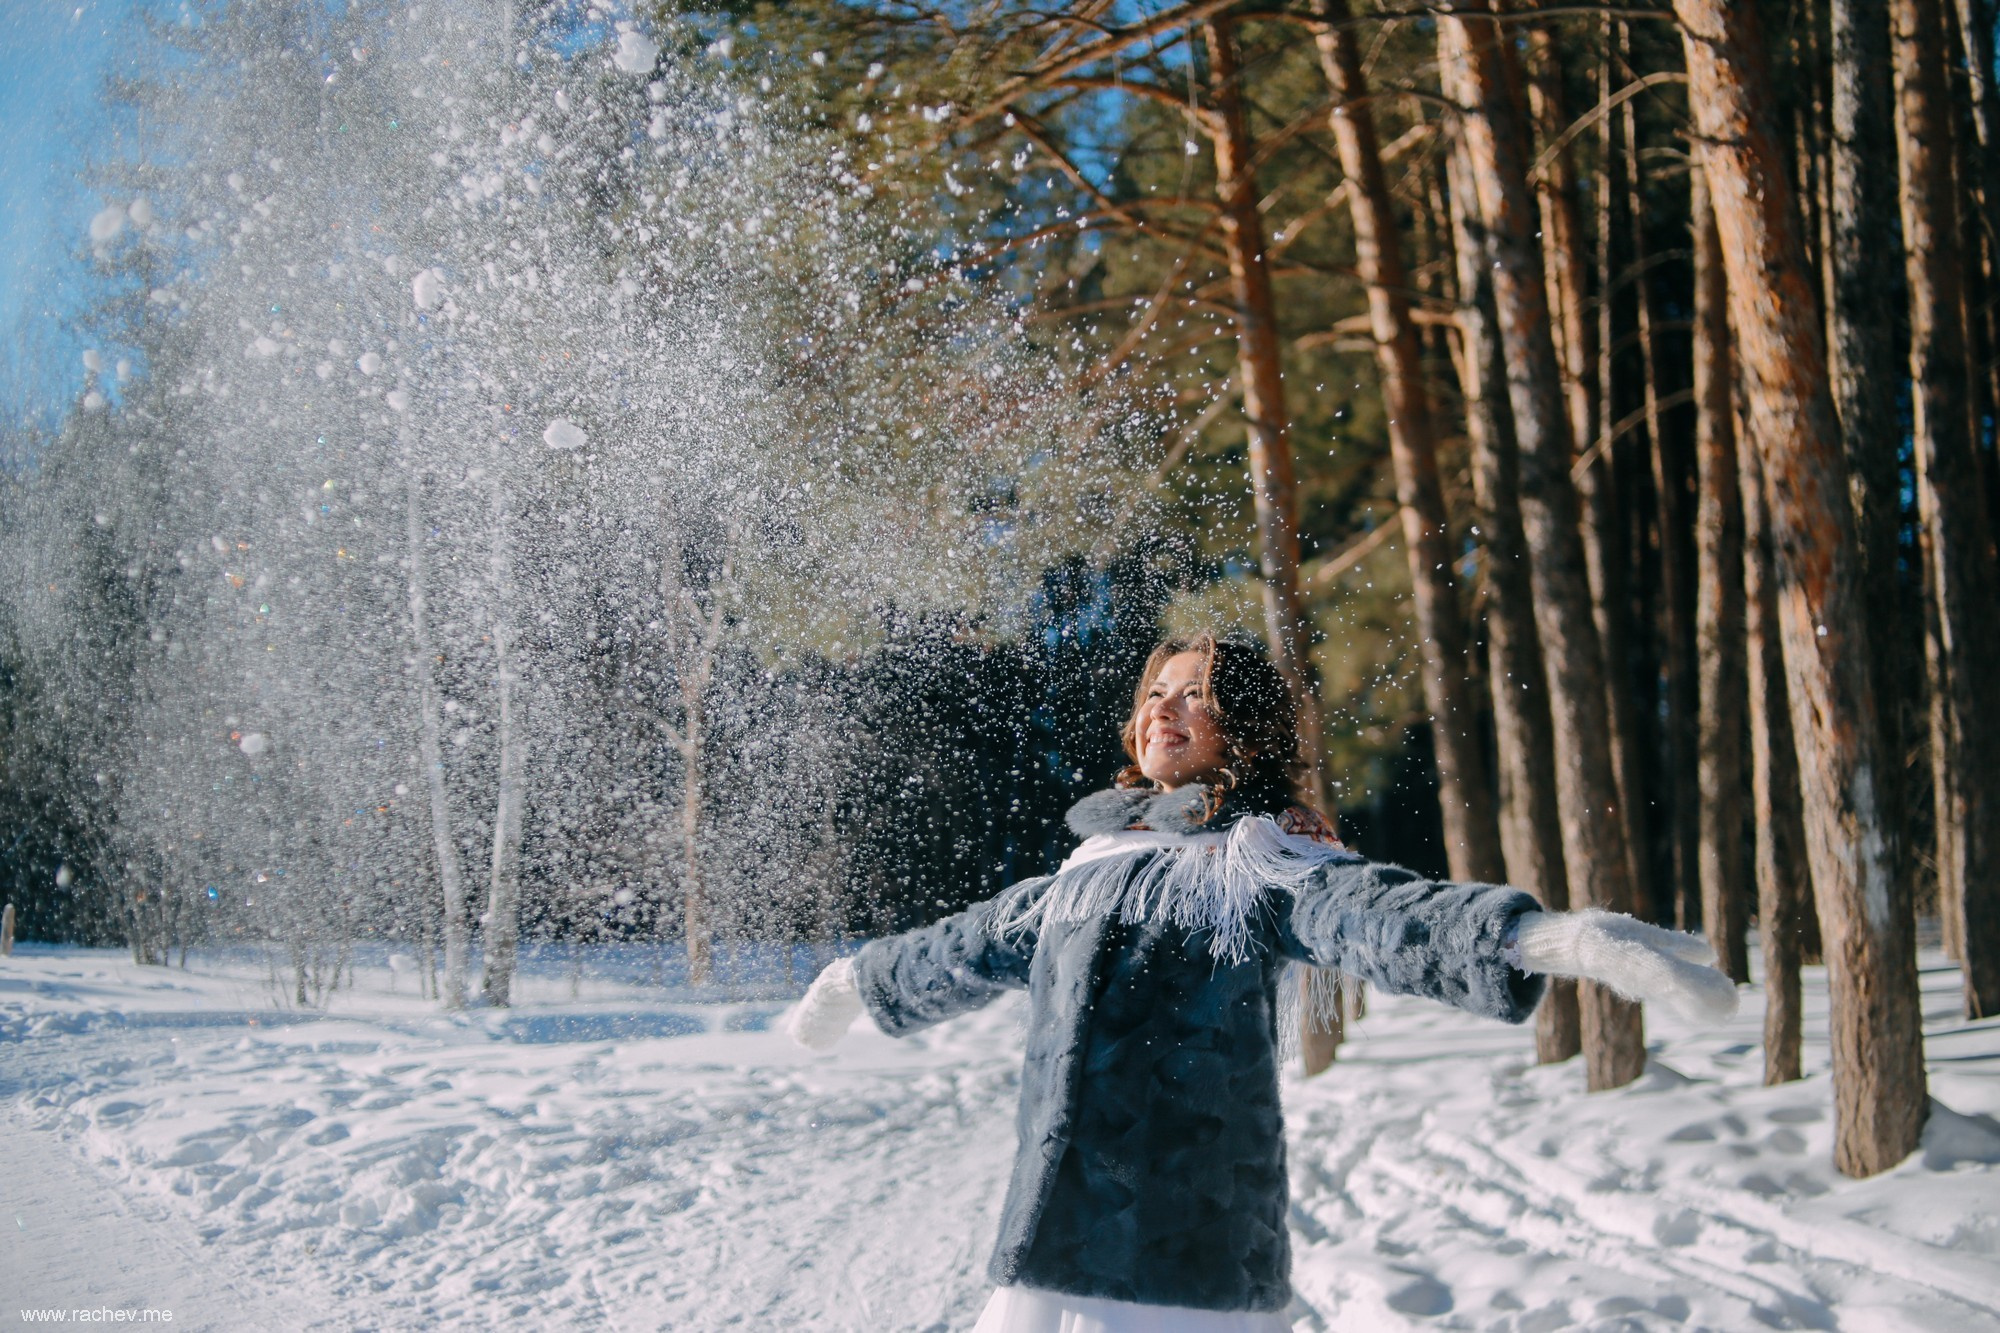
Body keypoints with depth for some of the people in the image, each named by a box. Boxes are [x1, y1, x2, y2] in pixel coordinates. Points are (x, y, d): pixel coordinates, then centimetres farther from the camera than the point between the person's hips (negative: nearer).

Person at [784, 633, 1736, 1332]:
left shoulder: (1265, 860, -3)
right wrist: (862, 981, 49)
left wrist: (1536, 937, -42)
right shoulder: (1096, 861, 17)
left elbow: (1377, 913, -23)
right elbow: (978, 945, 33)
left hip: (1190, 1254, -6)